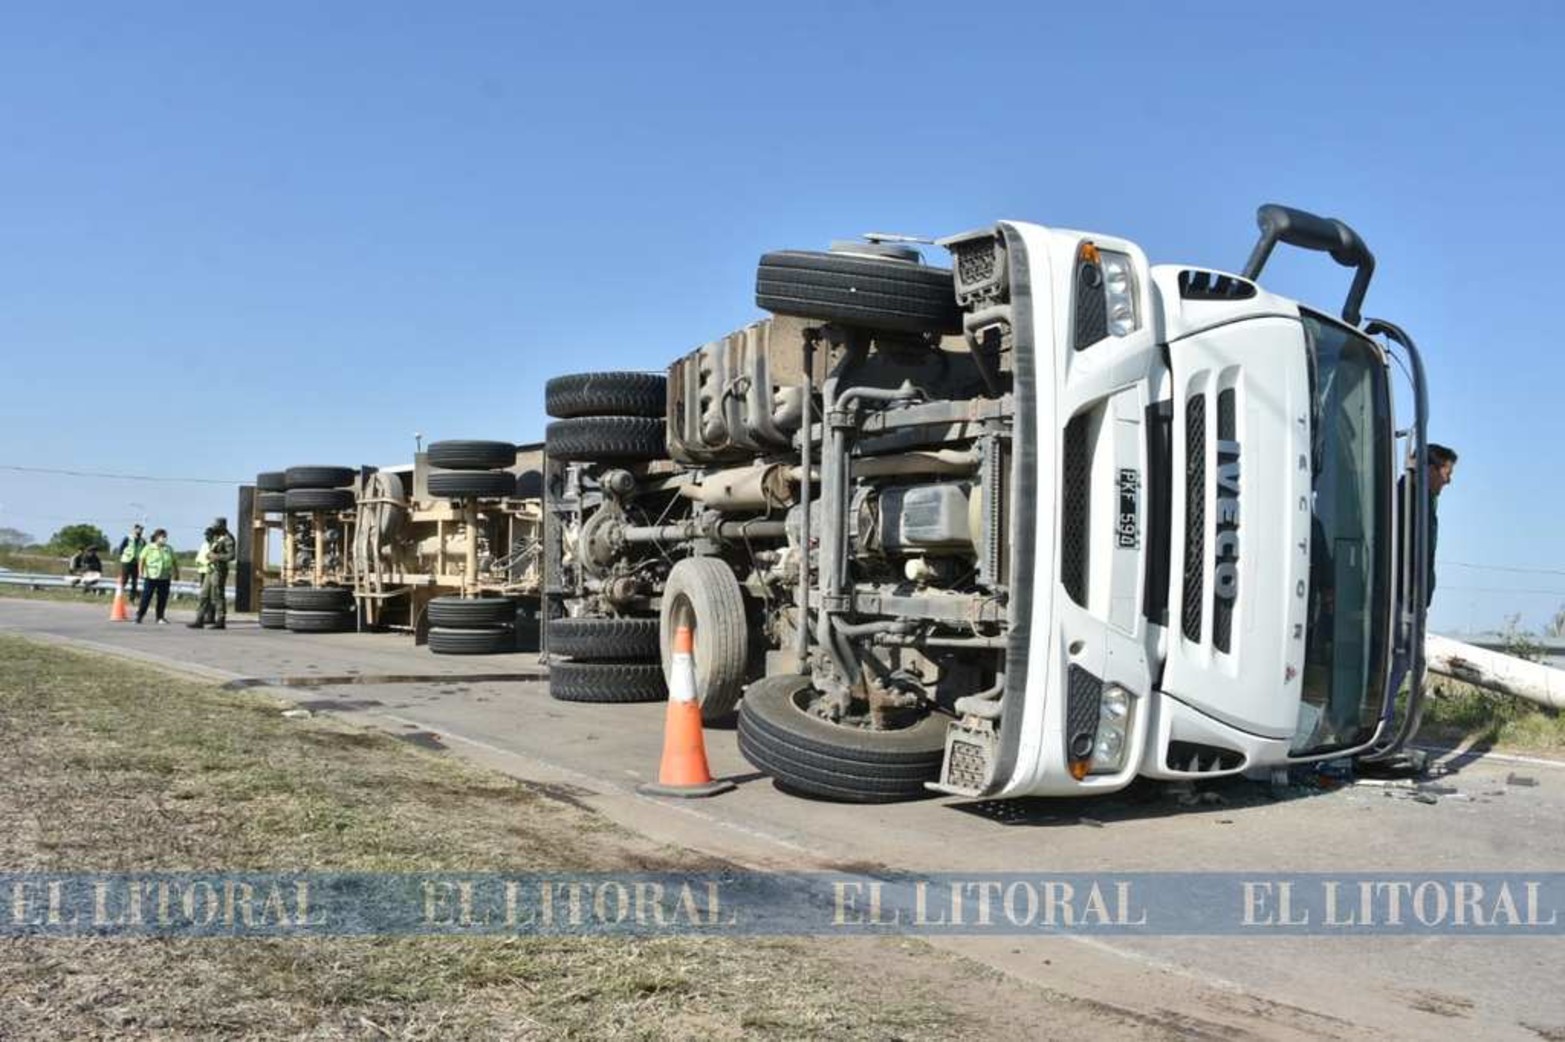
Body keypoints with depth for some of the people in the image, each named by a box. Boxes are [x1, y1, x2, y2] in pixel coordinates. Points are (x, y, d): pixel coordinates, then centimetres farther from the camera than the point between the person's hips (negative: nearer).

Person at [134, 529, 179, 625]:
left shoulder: (169, 549, 10)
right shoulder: (149, 548, 1)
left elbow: (174, 562, 17)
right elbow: (141, 560, -1)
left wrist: (176, 573, 16)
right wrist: (141, 572, -9)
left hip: (164, 578, 3)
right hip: (151, 577, -3)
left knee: (162, 599, 4)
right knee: (146, 597, -3)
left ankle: (160, 618, 13)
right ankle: (139, 615, 8)